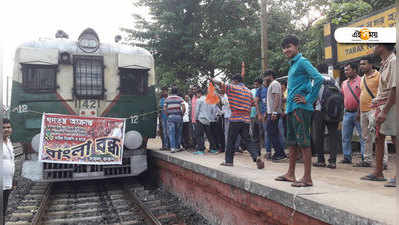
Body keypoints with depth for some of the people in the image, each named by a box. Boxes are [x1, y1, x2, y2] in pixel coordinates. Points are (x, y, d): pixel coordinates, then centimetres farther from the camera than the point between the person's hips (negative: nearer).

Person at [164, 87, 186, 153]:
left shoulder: (167, 99, 7)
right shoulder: (180, 98, 2)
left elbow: (164, 108, 1)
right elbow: (184, 108, -8)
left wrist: (167, 114, 11)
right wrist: (182, 114, 6)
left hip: (170, 116, 0)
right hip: (178, 116, 0)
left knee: (171, 133, -1)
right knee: (178, 133, 12)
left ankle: (172, 148, -10)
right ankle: (177, 147, 18)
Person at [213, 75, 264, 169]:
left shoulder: (232, 88, -2)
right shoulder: (249, 91, 15)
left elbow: (220, 84, 0)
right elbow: (253, 104, 18)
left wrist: (213, 80, 18)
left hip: (235, 119, -5)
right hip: (246, 120, 5)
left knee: (230, 141, 6)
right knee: (247, 140, 7)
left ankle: (228, 161, 13)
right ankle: (257, 156, -11)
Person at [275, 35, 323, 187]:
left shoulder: (302, 62, -8)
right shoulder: (292, 65, 20)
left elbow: (318, 78, -21)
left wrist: (309, 99, -18)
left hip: (300, 108, -10)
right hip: (291, 108, 10)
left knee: (303, 142, -7)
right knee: (292, 142, 14)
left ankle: (307, 178, -3)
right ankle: (291, 174, 24)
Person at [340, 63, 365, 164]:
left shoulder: (360, 81, -5)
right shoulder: (344, 83, 16)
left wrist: (359, 112, -17)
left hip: (357, 113, -6)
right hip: (347, 113, 7)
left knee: (363, 136, -2)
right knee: (345, 137, 8)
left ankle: (364, 158, 3)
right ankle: (347, 157, 17)